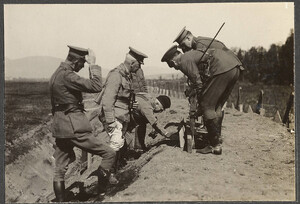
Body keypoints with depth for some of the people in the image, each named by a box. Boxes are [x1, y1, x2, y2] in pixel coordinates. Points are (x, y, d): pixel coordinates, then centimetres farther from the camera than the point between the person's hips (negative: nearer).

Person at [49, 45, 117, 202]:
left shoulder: (56, 74, 15)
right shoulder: (67, 75, -16)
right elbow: (96, 87, -21)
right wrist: (93, 65, -12)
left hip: (59, 127, 10)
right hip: (74, 128, -10)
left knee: (60, 169, 13)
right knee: (109, 154, -3)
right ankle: (100, 189, 3)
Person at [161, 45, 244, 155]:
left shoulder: (185, 61, 1)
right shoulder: (193, 54, 30)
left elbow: (198, 83, -2)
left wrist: (200, 105, 10)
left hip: (223, 70, -10)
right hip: (235, 68, 10)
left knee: (207, 106, -2)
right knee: (217, 106, 17)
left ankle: (215, 146, 0)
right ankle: (217, 141, 20)